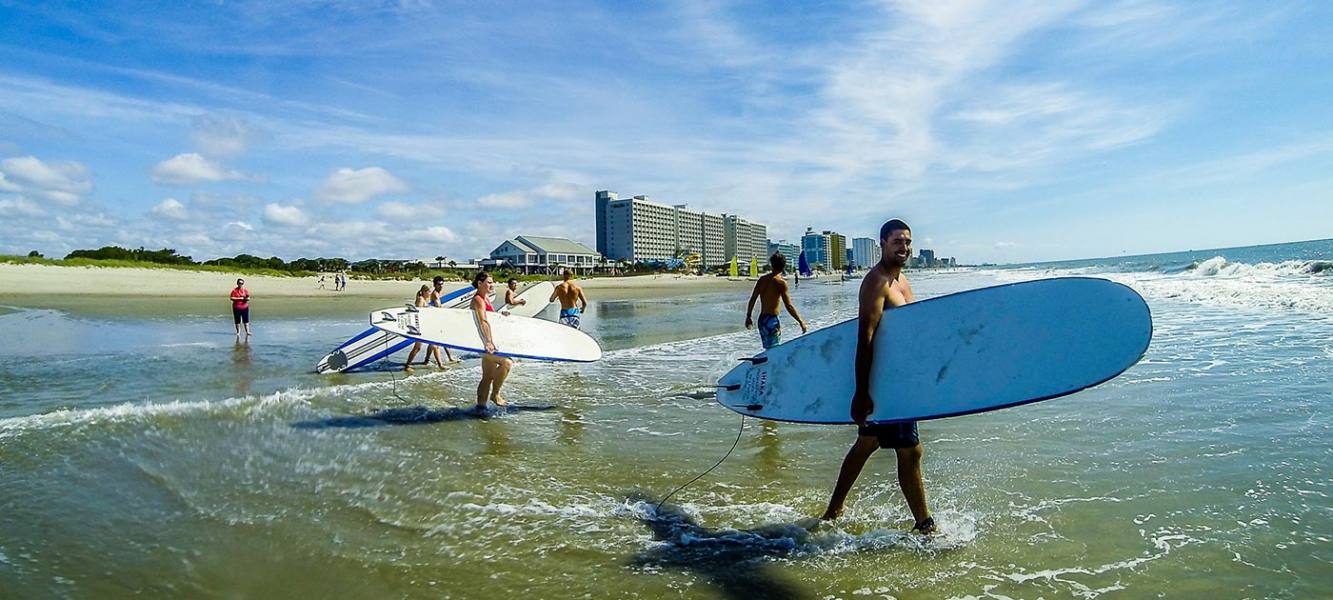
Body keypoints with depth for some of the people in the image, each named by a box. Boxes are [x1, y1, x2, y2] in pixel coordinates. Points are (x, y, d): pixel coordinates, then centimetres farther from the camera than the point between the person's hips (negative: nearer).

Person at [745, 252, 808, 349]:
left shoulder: (762, 279, 5)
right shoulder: (781, 282, -12)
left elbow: (752, 299, 9)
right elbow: (789, 306, -16)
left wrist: (748, 316, 20)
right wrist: (801, 322, -9)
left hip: (761, 319, 6)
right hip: (772, 320, -6)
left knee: (768, 349, 18)